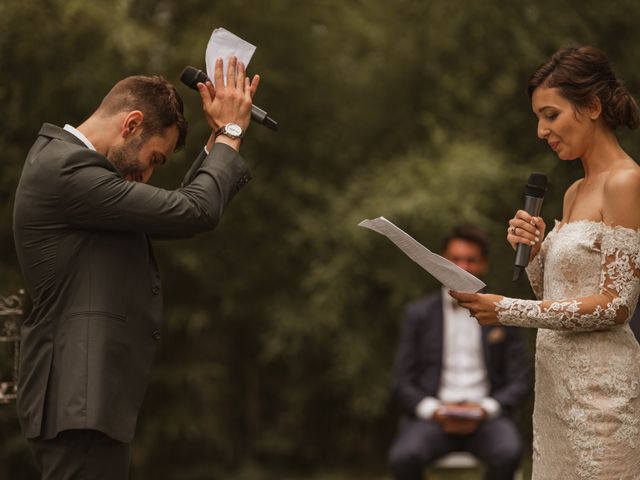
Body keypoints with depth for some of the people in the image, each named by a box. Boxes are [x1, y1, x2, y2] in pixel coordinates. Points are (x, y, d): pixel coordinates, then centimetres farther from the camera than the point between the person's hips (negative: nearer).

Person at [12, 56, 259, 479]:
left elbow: (175, 209, 23)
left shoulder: (66, 161, 17)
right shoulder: (66, 170, -15)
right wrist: (230, 131, -3)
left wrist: (221, 136, 17)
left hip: (87, 397, 11)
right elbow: (195, 213, -17)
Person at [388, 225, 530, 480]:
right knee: (403, 457, -33)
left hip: (486, 417, 0)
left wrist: (485, 409, -11)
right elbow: (402, 383, 8)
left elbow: (519, 382, 8)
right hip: (432, 415, 0)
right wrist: (434, 411, -12)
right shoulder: (419, 314, 12)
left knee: (508, 453, -34)